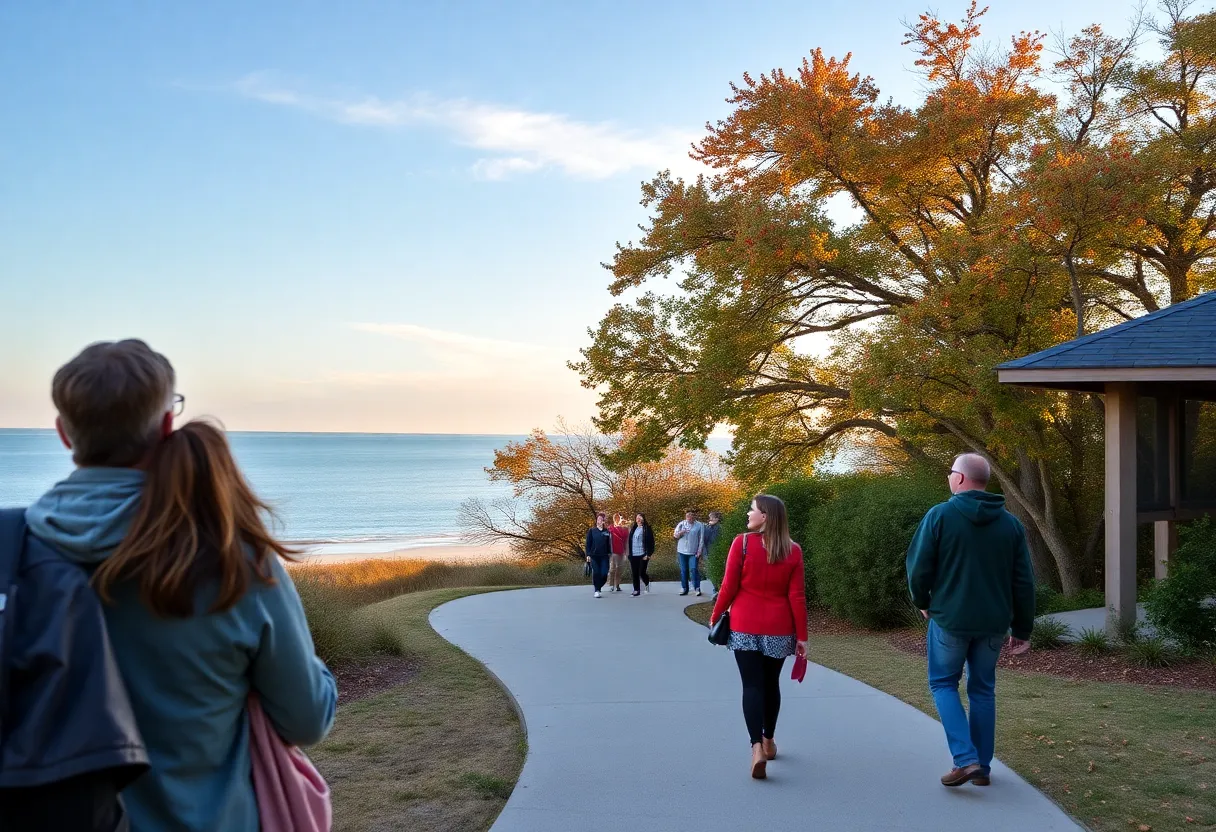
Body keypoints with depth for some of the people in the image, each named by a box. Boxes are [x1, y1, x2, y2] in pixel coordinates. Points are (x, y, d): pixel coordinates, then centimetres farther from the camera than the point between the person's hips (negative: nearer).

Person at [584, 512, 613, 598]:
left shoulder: (607, 532, 9)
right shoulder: (591, 531, 4)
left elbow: (609, 544, 14)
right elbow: (588, 544, 3)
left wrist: (610, 554, 8)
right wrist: (588, 554, -4)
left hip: (604, 556, 2)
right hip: (594, 556, -2)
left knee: (604, 574, -6)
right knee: (596, 573, -7)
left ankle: (598, 587, 18)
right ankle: (597, 591, 3)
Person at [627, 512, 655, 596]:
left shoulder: (647, 529, -3)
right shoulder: (633, 529, 12)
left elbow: (651, 542, -6)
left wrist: (648, 554, -12)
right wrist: (629, 554, 11)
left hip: (643, 555, -5)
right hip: (633, 555, 5)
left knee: (642, 572, -5)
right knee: (635, 573, 3)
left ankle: (647, 583, 23)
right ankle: (636, 590, 10)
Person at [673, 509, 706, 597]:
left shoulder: (699, 525, -1)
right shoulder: (681, 524, 5)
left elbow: (701, 539, -1)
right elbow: (675, 536, 5)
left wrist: (699, 551, -7)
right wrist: (681, 532, -17)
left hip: (693, 552, -3)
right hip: (682, 551, 3)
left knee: (694, 569, -12)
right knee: (683, 570, 6)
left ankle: (697, 588, -7)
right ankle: (684, 588, 13)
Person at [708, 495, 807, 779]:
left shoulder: (742, 543, -9)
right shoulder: (793, 551, -1)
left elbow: (729, 586, -7)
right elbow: (797, 596, -3)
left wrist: (715, 617, 7)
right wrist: (802, 636, 3)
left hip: (745, 626, -2)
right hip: (779, 629, 3)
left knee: (752, 685, -2)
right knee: (771, 683, 18)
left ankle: (757, 747, -17)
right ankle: (768, 740, 31)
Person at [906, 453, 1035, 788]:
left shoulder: (940, 515, -10)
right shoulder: (1010, 523, 3)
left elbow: (918, 567, -11)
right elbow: (1024, 581, 4)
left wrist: (922, 602, 8)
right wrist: (1022, 629, 11)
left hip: (949, 618, -4)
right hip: (993, 622, 4)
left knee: (943, 684, 11)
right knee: (983, 689, 16)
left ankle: (965, 758, -3)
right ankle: (982, 767, 19)